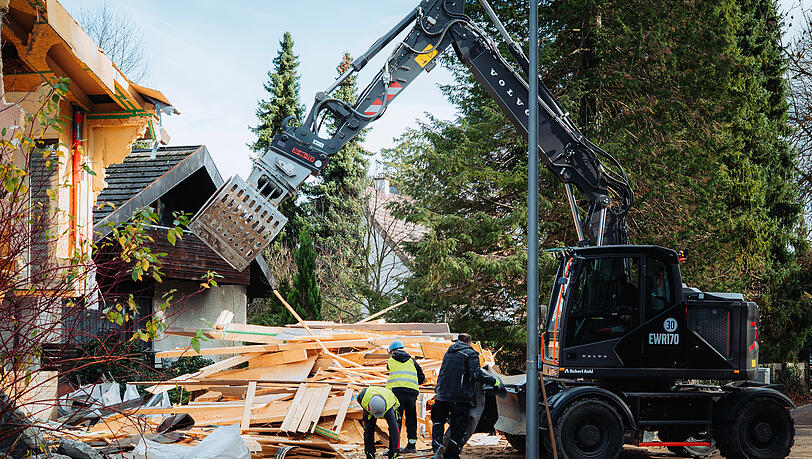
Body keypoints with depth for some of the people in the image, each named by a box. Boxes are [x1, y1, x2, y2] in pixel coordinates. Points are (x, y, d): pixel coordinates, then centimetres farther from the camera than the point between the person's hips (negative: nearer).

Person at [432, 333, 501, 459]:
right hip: (460, 397, -6)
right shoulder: (470, 354, -3)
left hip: (442, 395, 6)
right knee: (458, 429, 2)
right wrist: (494, 381, -9)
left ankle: (437, 446, 1)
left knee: (438, 420, 23)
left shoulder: (449, 353, 18)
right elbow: (476, 374, -16)